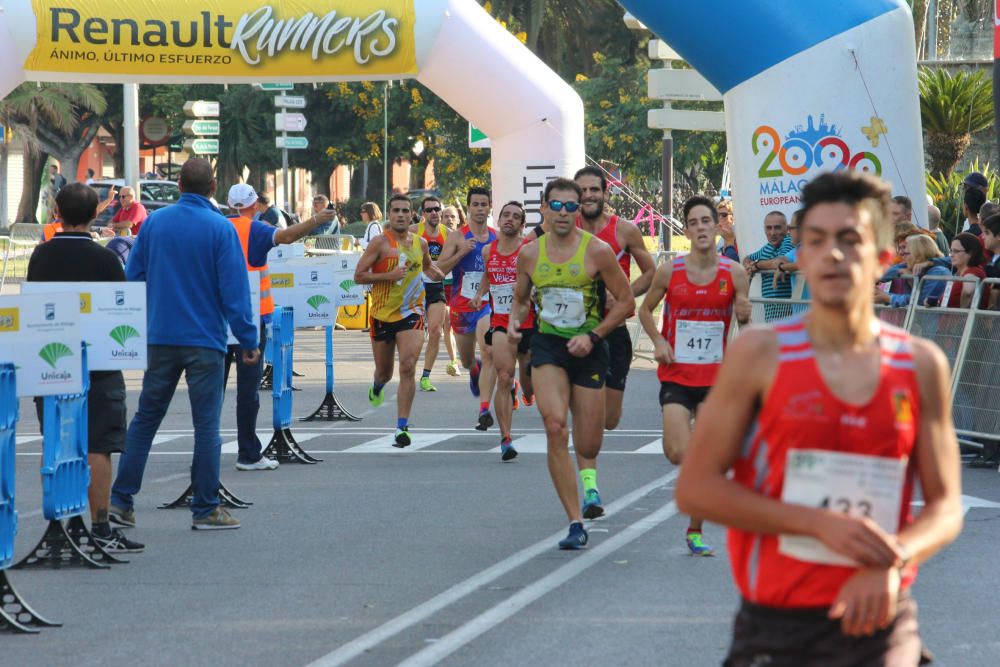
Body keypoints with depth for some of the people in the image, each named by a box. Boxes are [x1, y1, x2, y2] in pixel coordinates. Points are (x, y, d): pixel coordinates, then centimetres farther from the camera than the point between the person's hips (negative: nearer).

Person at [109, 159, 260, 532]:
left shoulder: (154, 222, 3)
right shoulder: (221, 229, -9)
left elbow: (132, 277, 8)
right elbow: (234, 291, -11)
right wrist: (248, 341, -5)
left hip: (159, 338, 4)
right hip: (205, 341, -4)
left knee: (145, 418, 12)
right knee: (206, 424, 2)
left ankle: (120, 499, 9)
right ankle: (206, 510, 4)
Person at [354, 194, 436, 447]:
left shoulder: (420, 243, 6)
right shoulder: (380, 242, -8)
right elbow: (358, 276, -10)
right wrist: (389, 275, -20)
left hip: (411, 312, 1)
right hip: (382, 314, -1)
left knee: (408, 367, -17)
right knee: (384, 371, 14)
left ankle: (402, 427, -15)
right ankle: (377, 387, 54)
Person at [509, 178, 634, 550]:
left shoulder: (597, 251, -9)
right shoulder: (529, 254, 1)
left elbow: (626, 302, -4)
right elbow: (521, 299, 16)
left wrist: (592, 336, -14)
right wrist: (514, 321, -6)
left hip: (588, 348, -1)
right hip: (547, 344, 1)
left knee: (588, 447, 3)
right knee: (555, 428, -21)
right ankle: (576, 523, -16)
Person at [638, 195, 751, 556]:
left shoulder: (735, 274, -3)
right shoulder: (669, 271, -4)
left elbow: (746, 329, 6)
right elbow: (645, 309, 12)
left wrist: (745, 315, -17)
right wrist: (658, 341, -4)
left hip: (715, 377, 1)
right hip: (676, 375, 0)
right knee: (679, 454, -17)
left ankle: (695, 531, 16)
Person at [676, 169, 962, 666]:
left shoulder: (921, 366, 6)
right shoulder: (759, 355, -1)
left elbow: (946, 505, 8)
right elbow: (695, 488, -5)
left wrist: (892, 562, -14)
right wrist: (820, 523, -14)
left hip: (875, 619, 1)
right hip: (774, 625, -1)